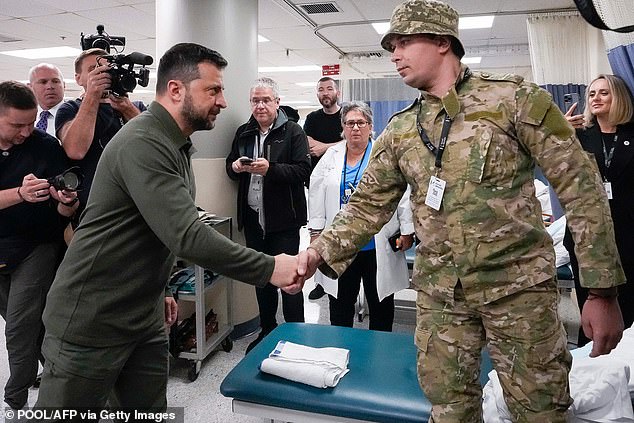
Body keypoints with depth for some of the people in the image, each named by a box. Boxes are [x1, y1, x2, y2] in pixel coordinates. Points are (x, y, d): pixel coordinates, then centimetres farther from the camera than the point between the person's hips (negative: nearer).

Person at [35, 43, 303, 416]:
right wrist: (269, 269, -26)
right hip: (90, 322, -8)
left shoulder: (175, 145, 10)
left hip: (145, 318, 9)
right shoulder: (142, 144, -23)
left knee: (152, 409, 13)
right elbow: (188, 237, -31)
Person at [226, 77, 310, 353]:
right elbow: (230, 168, 18)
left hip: (283, 219, -5)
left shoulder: (292, 131, -4)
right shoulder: (243, 133, 12)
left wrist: (270, 168, -26)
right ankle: (267, 330, 32)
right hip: (253, 217, 6)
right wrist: (236, 167, -5)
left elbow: (303, 170, -14)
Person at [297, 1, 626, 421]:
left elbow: (580, 186, -7)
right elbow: (368, 205, 7)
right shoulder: (399, 130, 7)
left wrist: (602, 289, -10)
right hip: (439, 294, 4)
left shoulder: (515, 98, -6)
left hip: (518, 286, -3)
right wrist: (320, 251, -10)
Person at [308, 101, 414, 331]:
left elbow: (404, 193, -3)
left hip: (378, 247, -2)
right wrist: (316, 231, 6)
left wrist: (407, 231, -6)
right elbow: (316, 195, 9)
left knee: (381, 304, 11)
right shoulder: (331, 156, 8)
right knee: (340, 305, 13)